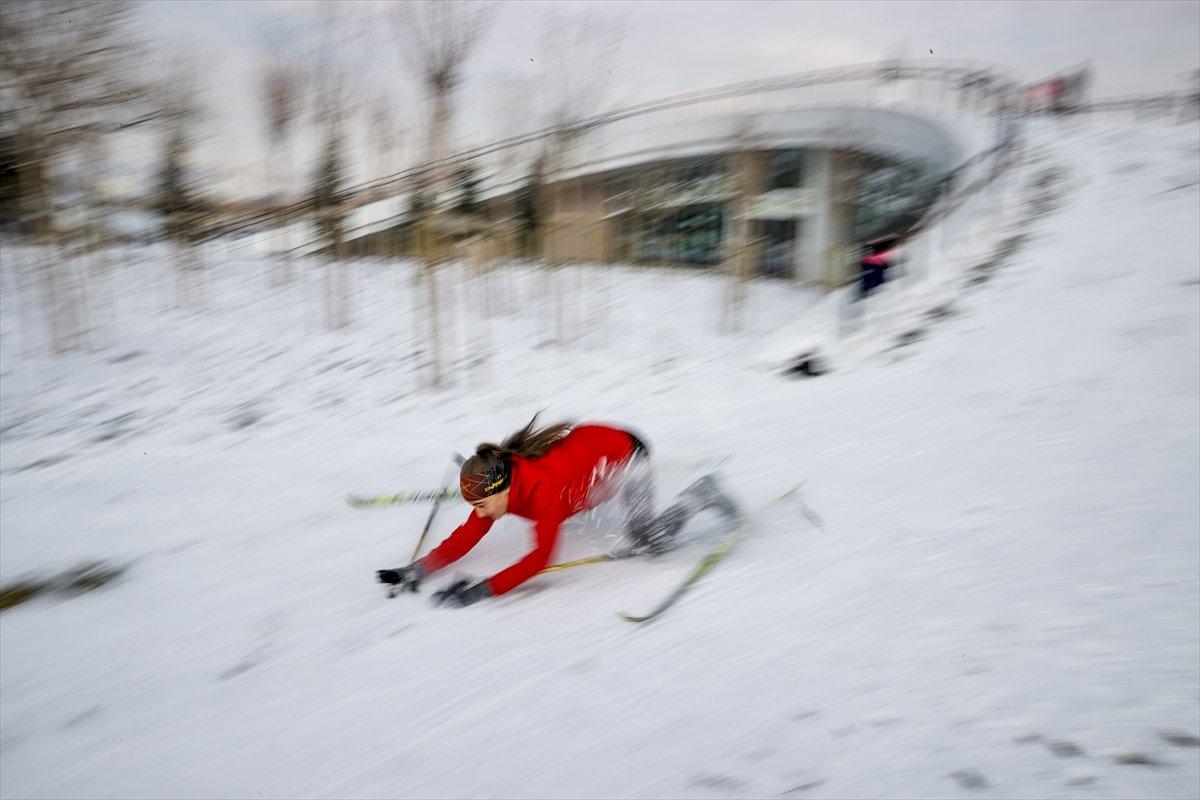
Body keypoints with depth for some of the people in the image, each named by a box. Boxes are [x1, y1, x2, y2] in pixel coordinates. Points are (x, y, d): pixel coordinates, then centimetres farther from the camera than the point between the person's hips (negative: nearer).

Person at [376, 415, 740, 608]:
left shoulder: (542, 489, -38)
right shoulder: (498, 483, -16)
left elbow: (540, 557, -38)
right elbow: (467, 535, -9)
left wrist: (483, 590, -44)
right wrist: (419, 569, -20)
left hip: (624, 452, -8)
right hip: (585, 442, 8)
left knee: (648, 544, -14)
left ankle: (701, 492, 9)